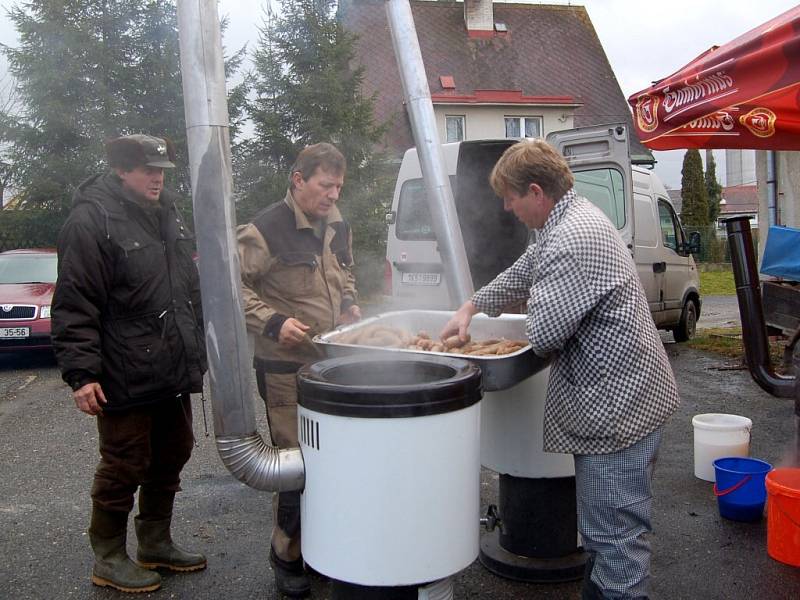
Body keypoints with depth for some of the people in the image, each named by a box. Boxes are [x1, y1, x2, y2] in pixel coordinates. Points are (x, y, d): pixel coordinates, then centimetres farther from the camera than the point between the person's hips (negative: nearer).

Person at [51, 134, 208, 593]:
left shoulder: (168, 213, 13)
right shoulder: (92, 220, -12)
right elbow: (75, 306, -15)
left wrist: (198, 347, 22)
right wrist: (81, 373, -19)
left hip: (175, 373, 8)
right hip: (127, 379, -8)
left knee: (170, 460, 17)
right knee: (124, 469, 4)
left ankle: (156, 544, 34)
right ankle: (109, 559, 22)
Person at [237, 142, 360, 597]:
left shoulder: (338, 227, 11)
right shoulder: (265, 230, -12)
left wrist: (350, 303, 10)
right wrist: (273, 322, -21)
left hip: (333, 362, 7)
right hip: (286, 368, -7)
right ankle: (288, 557, 18)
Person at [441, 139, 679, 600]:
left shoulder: (573, 239, -23)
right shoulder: (575, 217, 13)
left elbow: (544, 331, -24)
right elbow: (524, 271, 27)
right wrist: (471, 307, 23)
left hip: (617, 405, -11)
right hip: (622, 398, 11)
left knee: (614, 536, -1)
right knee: (605, 530, 22)